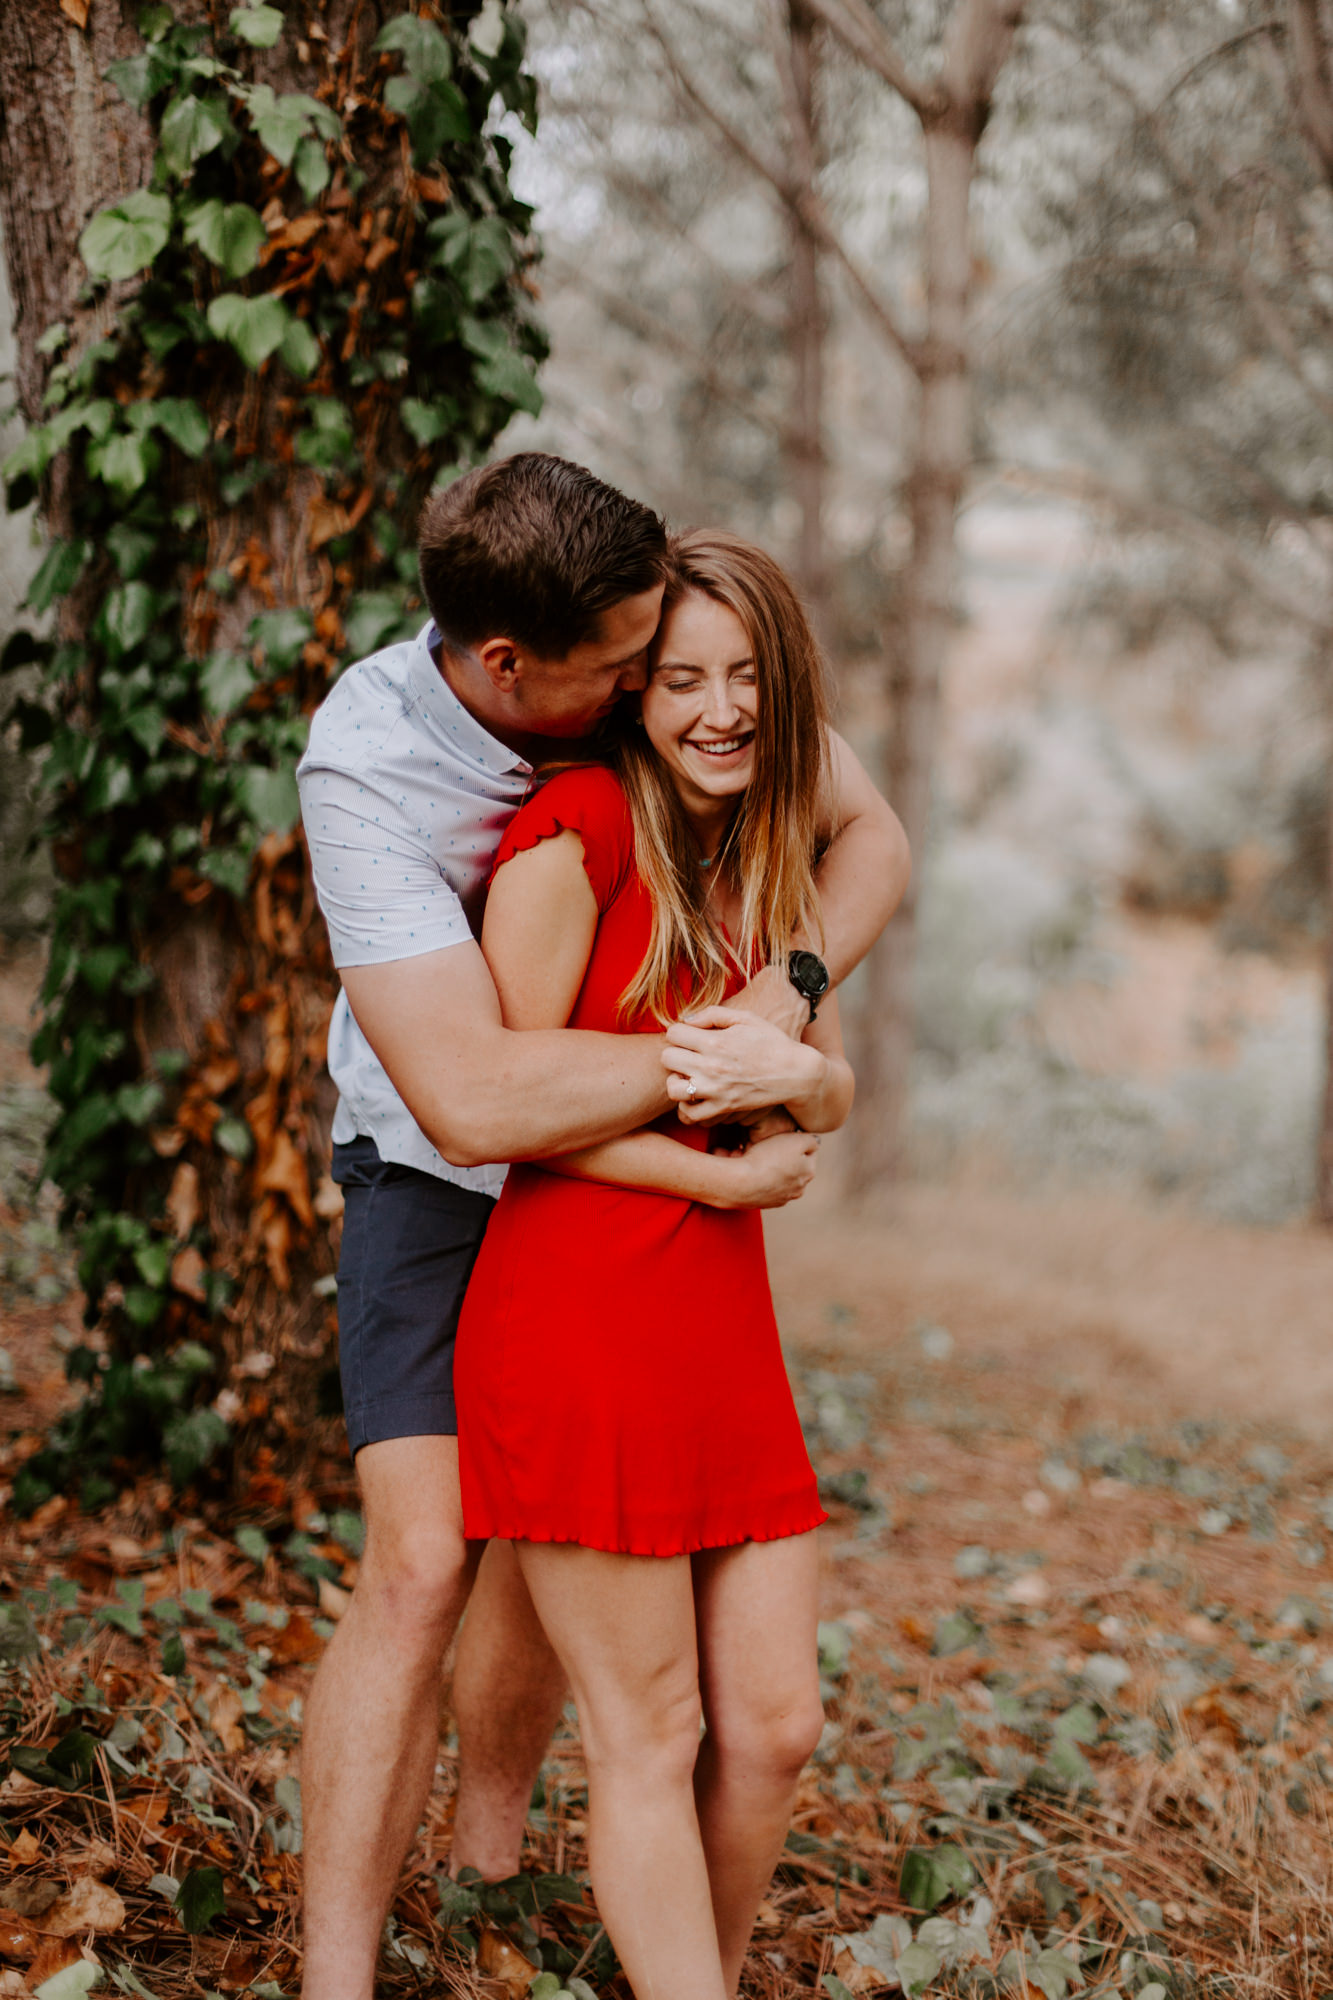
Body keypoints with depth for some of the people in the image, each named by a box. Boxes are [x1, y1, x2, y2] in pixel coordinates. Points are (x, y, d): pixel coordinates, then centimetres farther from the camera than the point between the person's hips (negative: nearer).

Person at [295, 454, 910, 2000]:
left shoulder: (664, 648, -18)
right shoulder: (365, 763, -32)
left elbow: (869, 835, -9)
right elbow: (473, 1099, -40)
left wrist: (778, 1000, -27)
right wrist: (703, 1063, -33)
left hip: (627, 1174, 4)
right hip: (435, 1178, -4)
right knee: (422, 1561, -15)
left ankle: (490, 1850, 34)